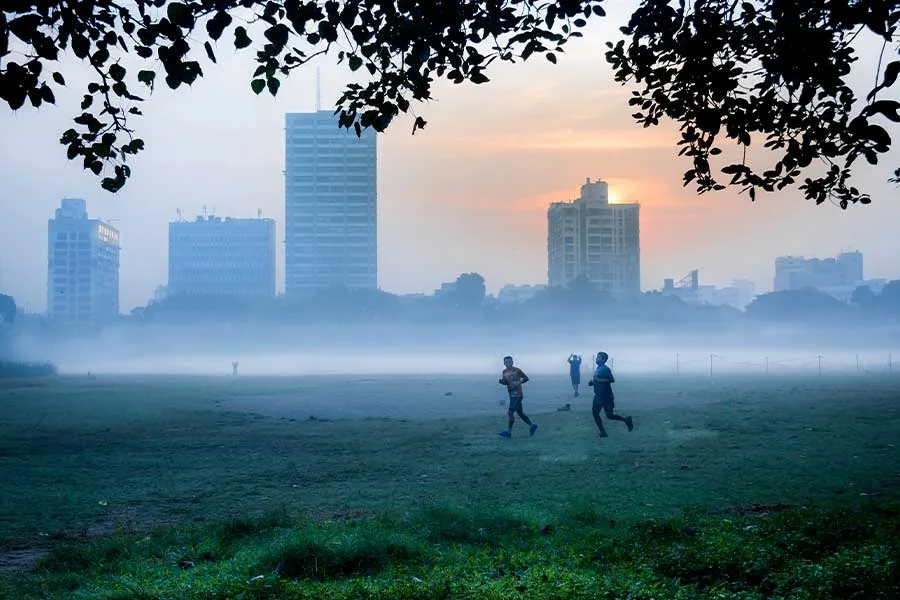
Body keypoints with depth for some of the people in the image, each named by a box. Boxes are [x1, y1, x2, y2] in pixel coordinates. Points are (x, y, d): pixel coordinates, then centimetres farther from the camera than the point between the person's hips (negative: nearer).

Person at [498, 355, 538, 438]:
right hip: (511, 395, 7)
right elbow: (505, 382, 19)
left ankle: (508, 431, -7)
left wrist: (519, 382, -17)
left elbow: (526, 378, -1)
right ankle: (532, 425, 28)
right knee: (520, 412, 14)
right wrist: (502, 381, -4)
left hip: (517, 395, -7)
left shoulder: (517, 370, -8)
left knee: (510, 412, -12)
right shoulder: (504, 372, 9)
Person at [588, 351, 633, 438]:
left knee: (609, 415, -5)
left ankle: (626, 420, 17)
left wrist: (599, 380, -27)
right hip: (598, 395, 9)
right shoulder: (597, 368, 13)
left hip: (606, 396, -9)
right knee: (595, 412, -1)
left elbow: (612, 379, -24)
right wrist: (592, 382, 7)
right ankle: (602, 432, 7)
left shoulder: (605, 368, -15)